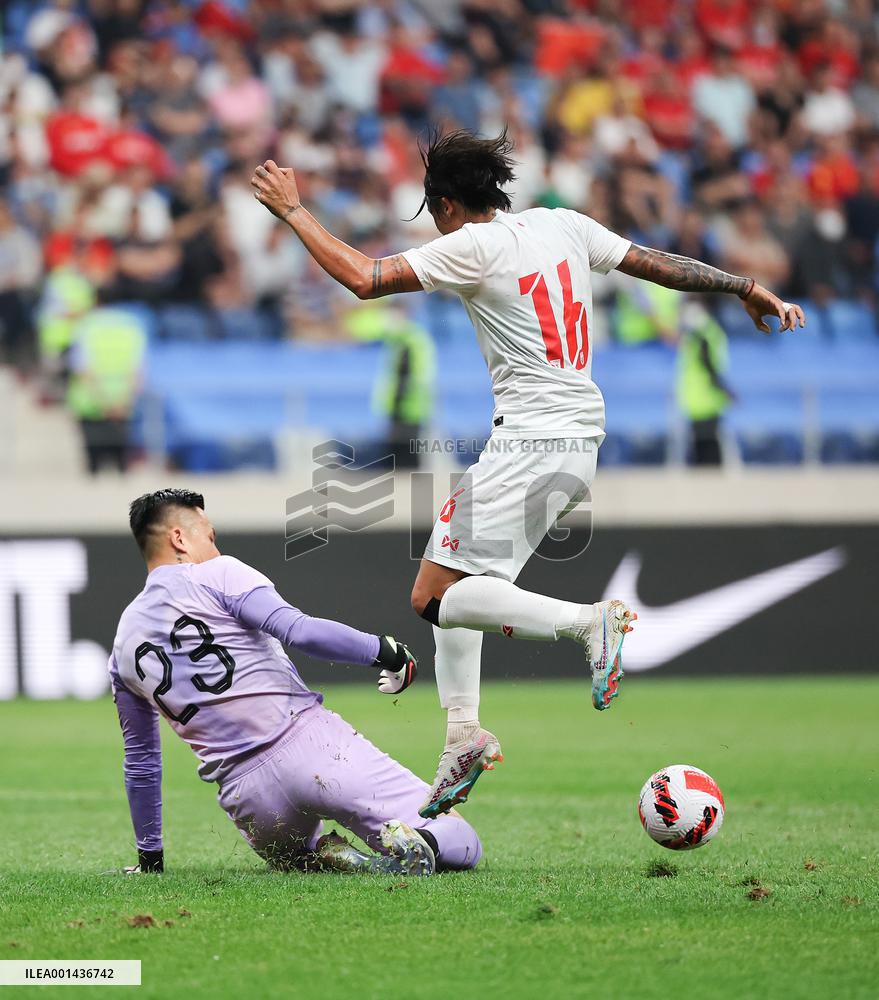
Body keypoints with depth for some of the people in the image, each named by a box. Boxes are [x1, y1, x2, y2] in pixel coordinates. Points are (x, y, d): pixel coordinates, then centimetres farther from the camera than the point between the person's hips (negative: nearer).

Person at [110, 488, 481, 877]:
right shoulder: (216, 575, 3)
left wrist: (150, 858, 32)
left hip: (245, 798, 4)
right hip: (310, 743, -4)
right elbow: (299, 630, -13)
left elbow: (140, 760, 24)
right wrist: (384, 651, -4)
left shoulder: (123, 651, 17)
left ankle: (326, 859, 0)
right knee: (462, 846, -2)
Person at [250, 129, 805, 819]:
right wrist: (747, 288, 27)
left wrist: (293, 210, 0)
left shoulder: (473, 246, -10)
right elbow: (660, 265, 16)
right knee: (449, 576, 19)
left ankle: (588, 621, -26)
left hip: (532, 440, -9)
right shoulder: (563, 225, 11)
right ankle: (464, 734, 13)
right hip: (582, 433, 9)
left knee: (435, 597, -11)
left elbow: (364, 278, -11)